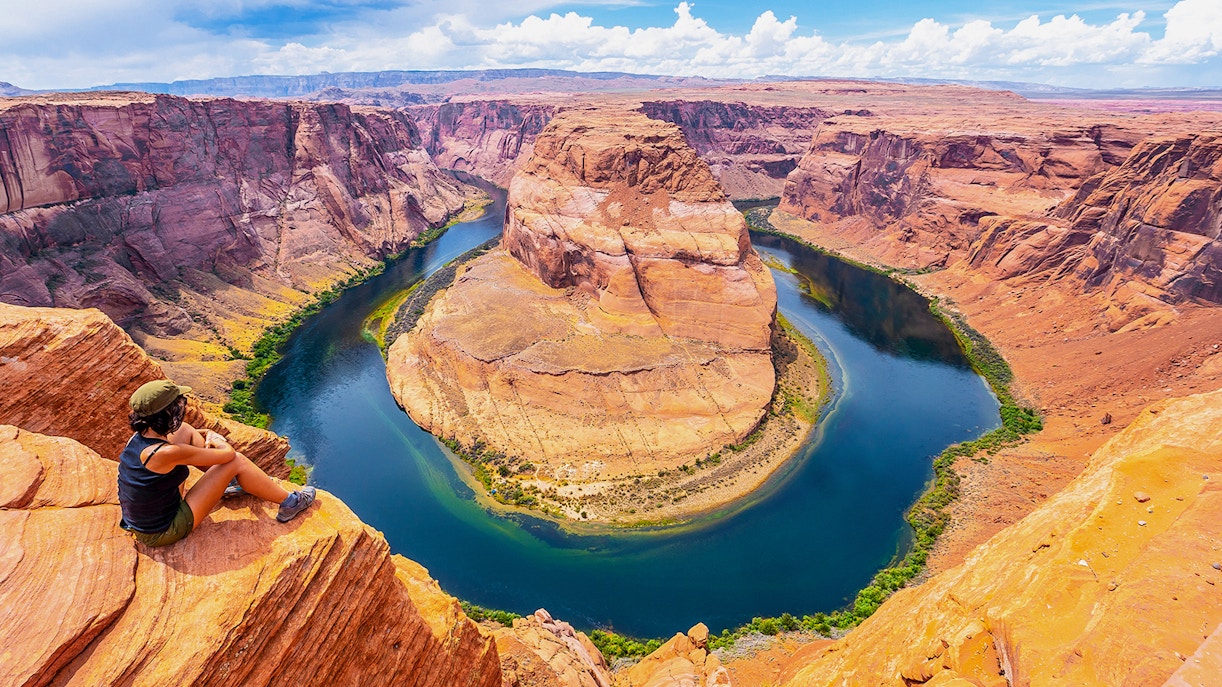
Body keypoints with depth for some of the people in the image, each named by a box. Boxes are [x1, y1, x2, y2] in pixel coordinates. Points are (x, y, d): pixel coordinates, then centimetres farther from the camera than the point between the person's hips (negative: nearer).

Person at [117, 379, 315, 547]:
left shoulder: (140, 436, -7)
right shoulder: (165, 453, -33)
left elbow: (182, 431, 18)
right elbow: (228, 454, -20)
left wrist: (208, 434, 3)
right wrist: (218, 440, 1)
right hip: (162, 534, -8)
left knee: (185, 431, 7)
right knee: (236, 461, -11)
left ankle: (235, 482, 24)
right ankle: (289, 503, 5)